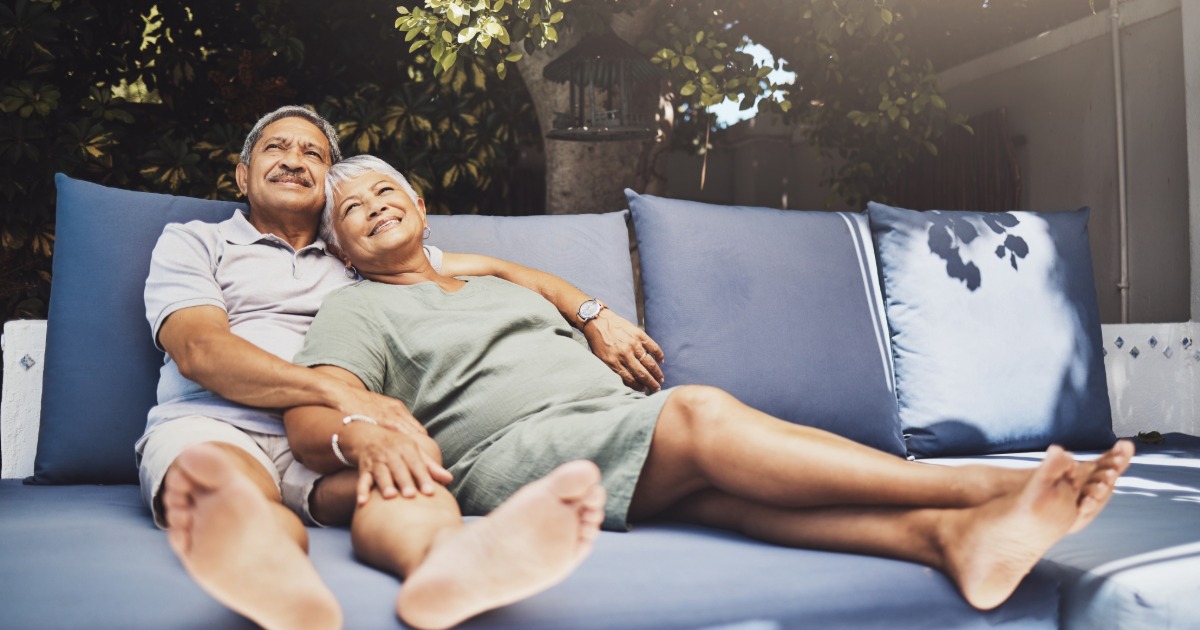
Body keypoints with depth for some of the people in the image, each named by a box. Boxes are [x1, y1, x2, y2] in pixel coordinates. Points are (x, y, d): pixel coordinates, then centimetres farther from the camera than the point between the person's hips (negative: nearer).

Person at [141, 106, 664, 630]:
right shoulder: (192, 243, 20)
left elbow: (495, 269, 29)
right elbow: (200, 350, 0)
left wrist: (594, 317, 11)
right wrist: (339, 393, -17)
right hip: (216, 427, -1)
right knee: (216, 477, -39)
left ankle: (441, 570, -67)